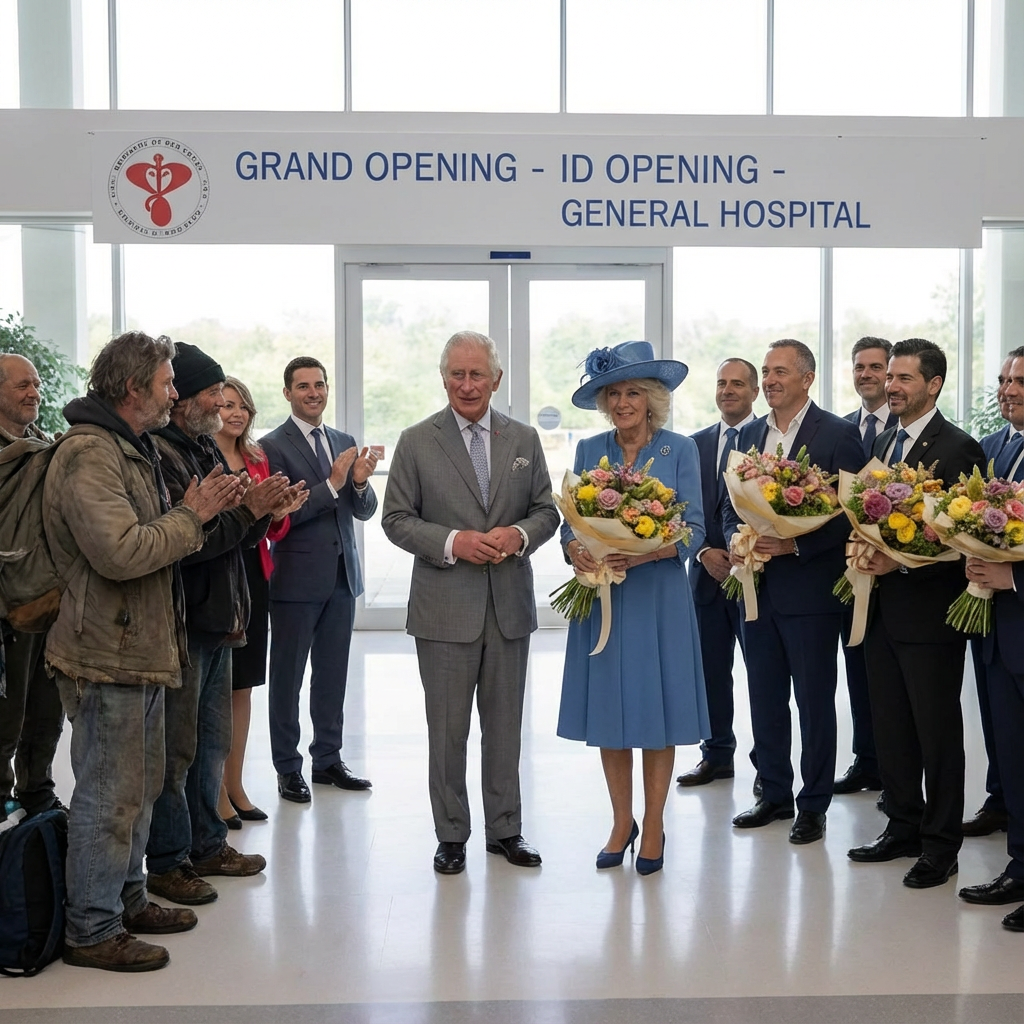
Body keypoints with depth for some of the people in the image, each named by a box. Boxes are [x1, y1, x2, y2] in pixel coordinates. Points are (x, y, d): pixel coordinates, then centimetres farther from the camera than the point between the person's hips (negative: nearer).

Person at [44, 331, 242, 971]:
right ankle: (91, 931, 11)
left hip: (143, 649, 11)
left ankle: (128, 901, 33)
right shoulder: (88, 455, -18)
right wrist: (192, 516, -17)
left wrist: (197, 512, 4)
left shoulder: (133, 449, 17)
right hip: (108, 658, -11)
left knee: (138, 789, 20)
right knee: (108, 797, -1)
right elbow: (120, 552, -29)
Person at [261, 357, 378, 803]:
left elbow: (365, 511, 9)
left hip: (341, 577, 6)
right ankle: (288, 769, 14)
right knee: (287, 678, 4)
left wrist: (361, 483, -12)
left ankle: (328, 759, 24)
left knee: (332, 675, 13)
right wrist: (331, 484, -22)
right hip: (297, 579, -6)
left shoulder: (346, 443, 11)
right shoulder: (274, 446, -8)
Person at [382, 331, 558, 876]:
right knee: (447, 728, 6)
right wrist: (453, 542, -17)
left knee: (505, 725, 12)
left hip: (510, 604, 3)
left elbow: (546, 510, 9)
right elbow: (396, 519, -2)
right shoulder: (416, 442, -1)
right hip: (446, 607, -2)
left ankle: (505, 829, 26)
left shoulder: (524, 439, 7)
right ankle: (451, 835, 20)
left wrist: (519, 534, -13)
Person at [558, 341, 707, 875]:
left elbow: (694, 530, -5)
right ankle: (621, 821, 22)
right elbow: (571, 523, 5)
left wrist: (650, 551, -23)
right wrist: (575, 550, -17)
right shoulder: (589, 450, 7)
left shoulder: (679, 450, -1)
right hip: (601, 595, 3)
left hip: (659, 596, -2)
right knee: (608, 710, 6)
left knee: (656, 709, 2)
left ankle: (653, 826, 17)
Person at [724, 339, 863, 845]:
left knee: (815, 701, 5)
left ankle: (813, 804, 17)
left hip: (810, 589, -6)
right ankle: (774, 793, 28)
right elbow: (731, 506, 16)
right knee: (765, 699, 14)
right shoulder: (749, 435, 11)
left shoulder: (838, 435, -7)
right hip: (758, 589, 6)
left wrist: (795, 544, -20)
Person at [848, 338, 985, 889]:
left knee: (937, 732, 4)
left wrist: (900, 562, -21)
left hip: (928, 610, -7)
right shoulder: (882, 442, 13)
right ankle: (903, 827, 28)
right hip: (881, 608, 8)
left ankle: (941, 844, 16)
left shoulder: (957, 448, -11)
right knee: (890, 727, 15)